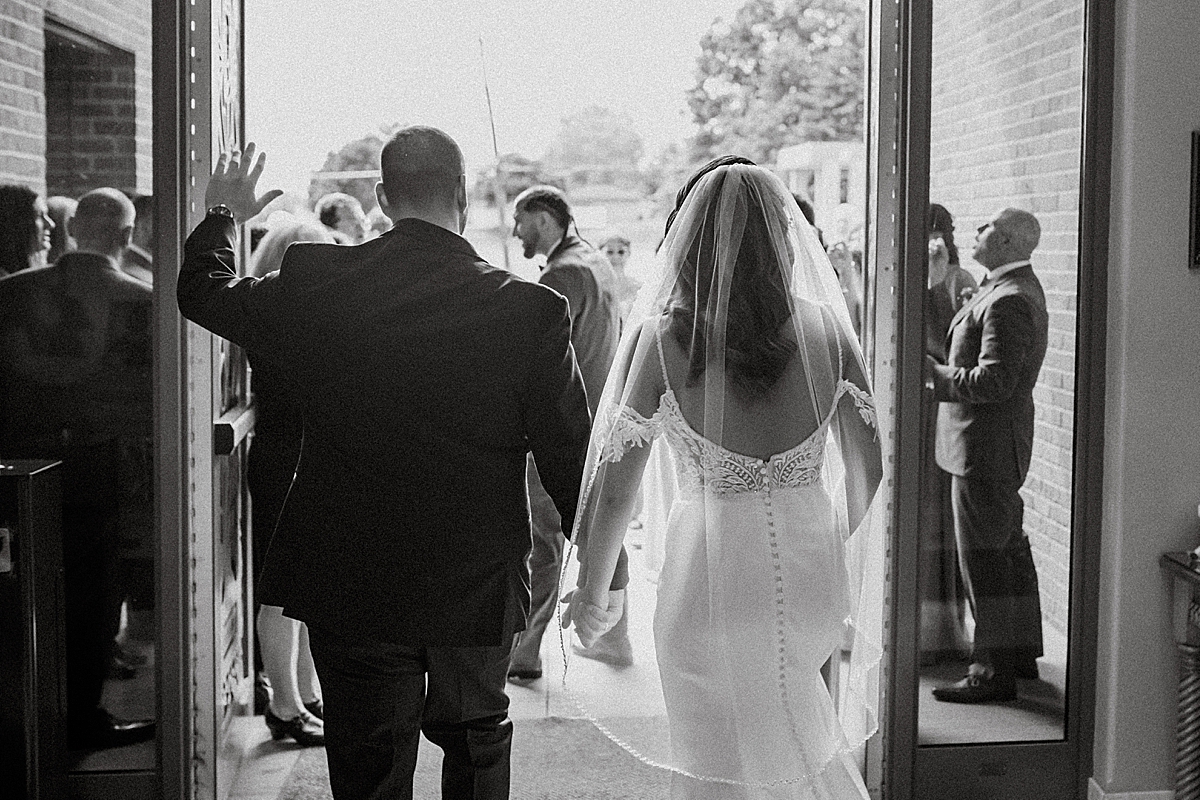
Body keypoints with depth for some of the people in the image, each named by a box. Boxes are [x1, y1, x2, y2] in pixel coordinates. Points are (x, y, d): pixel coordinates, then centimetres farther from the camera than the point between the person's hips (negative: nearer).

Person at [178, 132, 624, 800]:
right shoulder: (529, 308, -14)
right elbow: (571, 450, -7)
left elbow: (203, 293, 7)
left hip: (350, 585, 1)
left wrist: (225, 214, 26)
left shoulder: (317, 283, -11)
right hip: (478, 584, 0)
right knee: (476, 740, 23)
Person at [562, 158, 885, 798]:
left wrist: (592, 592, 7)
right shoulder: (824, 328, -4)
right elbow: (867, 466, 3)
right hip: (810, 577, 3)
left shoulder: (658, 338, -11)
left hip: (712, 578, -3)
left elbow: (614, 488, -8)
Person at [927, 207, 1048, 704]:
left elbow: (993, 381, -27)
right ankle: (1021, 650, 31)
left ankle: (993, 671, 4)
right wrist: (942, 373, 11)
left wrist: (936, 374, -18)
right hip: (999, 444, 11)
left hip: (985, 444, -11)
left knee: (983, 559, -4)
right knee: (1008, 547, 19)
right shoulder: (1014, 289, 13)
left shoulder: (1008, 301, -21)